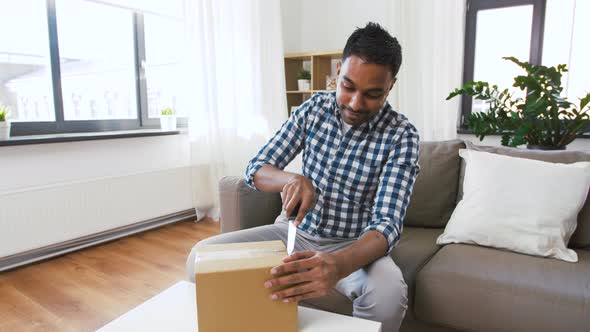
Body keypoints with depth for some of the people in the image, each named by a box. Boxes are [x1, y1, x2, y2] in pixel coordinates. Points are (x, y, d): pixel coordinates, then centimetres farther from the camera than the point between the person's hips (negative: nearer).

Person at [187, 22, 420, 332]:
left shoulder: (401, 135, -16)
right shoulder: (314, 108, -5)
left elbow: (387, 223, -26)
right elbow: (256, 170, -4)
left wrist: (338, 264, -48)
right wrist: (291, 179, -29)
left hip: (354, 245, -2)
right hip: (296, 230, 3)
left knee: (388, 294, -36)